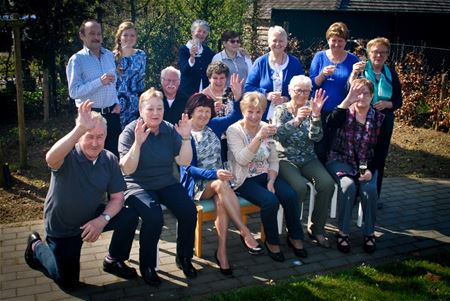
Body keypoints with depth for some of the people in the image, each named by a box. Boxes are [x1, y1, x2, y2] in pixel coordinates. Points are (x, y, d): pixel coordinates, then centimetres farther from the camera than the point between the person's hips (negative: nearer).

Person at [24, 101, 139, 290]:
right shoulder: (68, 156, -25)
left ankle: (113, 261, 6)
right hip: (62, 227, -3)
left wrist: (103, 219, -27)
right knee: (68, 282, 2)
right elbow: (51, 158, -52)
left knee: (130, 216, -19)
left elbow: (117, 198, -7)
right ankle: (37, 247, 29)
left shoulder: (109, 160, -12)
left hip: (94, 217, 4)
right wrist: (81, 128, -63)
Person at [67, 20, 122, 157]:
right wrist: (100, 82, -26)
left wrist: (117, 103, 3)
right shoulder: (77, 60, -8)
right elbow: (74, 92, -17)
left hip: (111, 113, 5)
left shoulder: (109, 55, 10)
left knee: (114, 154, 11)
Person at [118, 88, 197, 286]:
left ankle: (184, 258, 5)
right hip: (138, 186, -4)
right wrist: (138, 142, -31)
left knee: (189, 211, -19)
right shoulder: (130, 132, -9)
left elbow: (184, 162, -4)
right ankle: (147, 265, -7)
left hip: (166, 184, 4)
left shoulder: (170, 130, 2)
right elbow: (127, 169, -18)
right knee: (154, 217, -31)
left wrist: (186, 138, -18)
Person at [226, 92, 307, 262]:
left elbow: (274, 160, 9)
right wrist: (258, 137, -31)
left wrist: (271, 181, -8)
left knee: (291, 195, -19)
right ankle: (271, 241, -3)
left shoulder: (266, 128, 8)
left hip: (266, 175, 5)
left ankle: (295, 237, 4)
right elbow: (242, 160, -22)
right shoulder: (234, 130, -9)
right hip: (245, 180, -5)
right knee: (270, 201, -28)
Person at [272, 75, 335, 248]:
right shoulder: (281, 110, 2)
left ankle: (316, 229, -5)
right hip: (286, 159, -3)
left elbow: (316, 137, -6)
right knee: (300, 186, -31)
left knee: (327, 183, -22)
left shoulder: (310, 109, 8)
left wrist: (316, 115, -22)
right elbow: (278, 134, -17)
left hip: (309, 159, 3)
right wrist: (296, 121, -32)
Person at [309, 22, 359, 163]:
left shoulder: (352, 60, 3)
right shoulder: (319, 57, 3)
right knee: (319, 150, 2)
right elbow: (312, 85, -1)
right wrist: (323, 75, -19)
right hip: (321, 112, 0)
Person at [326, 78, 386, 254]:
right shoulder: (345, 113, -1)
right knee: (348, 185, -30)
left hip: (366, 165, 2)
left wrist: (370, 170, -13)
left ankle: (369, 233, -7)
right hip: (341, 161, -2)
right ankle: (343, 232, -14)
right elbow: (331, 123, -26)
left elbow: (379, 151, 3)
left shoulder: (379, 118, 4)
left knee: (369, 188, -26)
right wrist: (348, 100, -31)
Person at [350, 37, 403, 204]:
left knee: (379, 158, 9)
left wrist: (387, 104, -13)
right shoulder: (361, 69, -3)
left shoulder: (391, 74, 5)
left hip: (384, 121, 3)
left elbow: (399, 101, 7)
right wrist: (354, 74, -27)